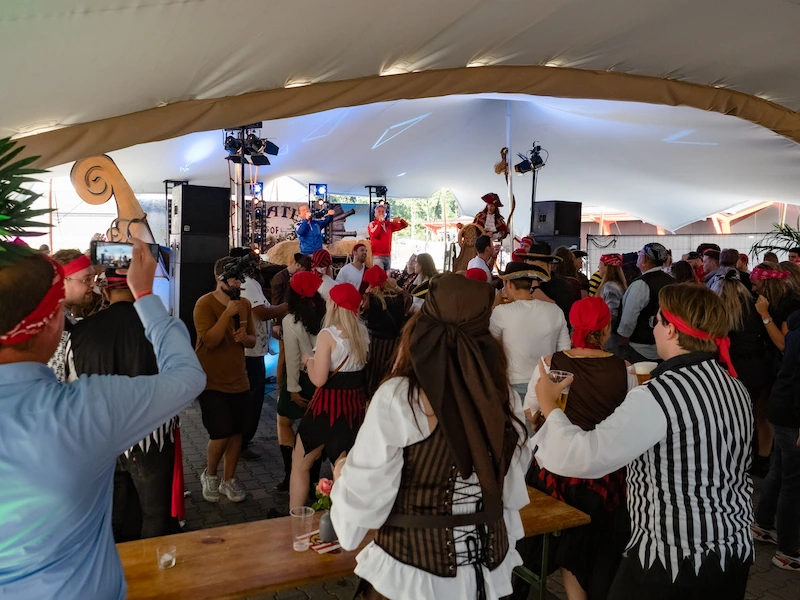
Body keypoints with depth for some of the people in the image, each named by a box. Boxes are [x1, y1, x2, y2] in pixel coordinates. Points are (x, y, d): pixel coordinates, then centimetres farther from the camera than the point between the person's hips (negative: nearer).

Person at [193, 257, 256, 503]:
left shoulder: (245, 304, 5)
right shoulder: (205, 303, -14)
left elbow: (252, 341, 9)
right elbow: (210, 340, -23)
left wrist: (244, 337, -14)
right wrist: (228, 313, -29)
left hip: (238, 380, 6)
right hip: (211, 381, -5)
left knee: (236, 431, 8)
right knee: (221, 433, -10)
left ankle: (229, 480, 24)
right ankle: (209, 475, 17)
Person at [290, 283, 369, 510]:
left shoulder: (328, 334, -17)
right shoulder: (363, 332, 3)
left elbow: (319, 379, -19)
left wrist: (308, 360, -2)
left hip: (329, 404, -6)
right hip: (356, 403, 7)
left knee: (300, 465, 11)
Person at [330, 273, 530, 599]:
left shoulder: (397, 398, -19)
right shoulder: (505, 397, -6)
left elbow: (365, 497, -15)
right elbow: (513, 493, 2)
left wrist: (342, 477, 5)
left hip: (412, 570, -4)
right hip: (487, 567, 4)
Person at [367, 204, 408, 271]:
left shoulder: (389, 224, 12)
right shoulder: (372, 224, -2)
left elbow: (405, 225, 16)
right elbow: (374, 234, -23)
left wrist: (400, 220, -6)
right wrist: (380, 222, -16)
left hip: (388, 256, 6)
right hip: (377, 256, -6)